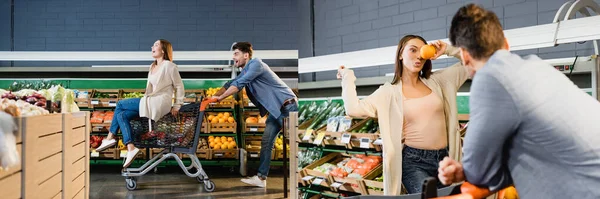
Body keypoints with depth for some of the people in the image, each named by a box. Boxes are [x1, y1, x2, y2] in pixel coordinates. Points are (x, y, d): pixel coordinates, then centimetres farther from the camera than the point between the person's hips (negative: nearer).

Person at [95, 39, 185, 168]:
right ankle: (130, 149, -7)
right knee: (122, 115, -3)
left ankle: (110, 138, 9)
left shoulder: (169, 66, -7)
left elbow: (179, 86, -5)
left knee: (120, 104, -3)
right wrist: (145, 101, 9)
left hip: (158, 104, -9)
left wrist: (177, 107, -5)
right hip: (150, 103, 9)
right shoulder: (153, 66, 20)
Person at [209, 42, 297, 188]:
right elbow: (230, 84, 16)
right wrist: (212, 97, 5)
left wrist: (220, 98, -13)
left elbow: (239, 84, -19)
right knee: (266, 142, 5)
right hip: (276, 109, 10)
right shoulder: (245, 72, 14)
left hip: (287, 105, -10)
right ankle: (261, 178, 6)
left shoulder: (256, 64, -15)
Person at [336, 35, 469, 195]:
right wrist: (348, 77, -1)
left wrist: (448, 50, 1)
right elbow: (354, 109, -12)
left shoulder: (437, 81, 8)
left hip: (444, 158, 5)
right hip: (414, 161, -4)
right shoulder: (389, 92, -2)